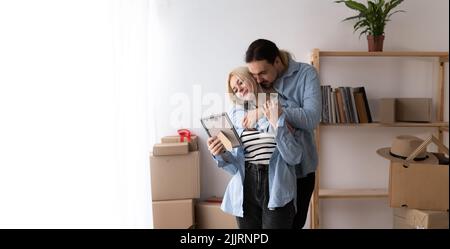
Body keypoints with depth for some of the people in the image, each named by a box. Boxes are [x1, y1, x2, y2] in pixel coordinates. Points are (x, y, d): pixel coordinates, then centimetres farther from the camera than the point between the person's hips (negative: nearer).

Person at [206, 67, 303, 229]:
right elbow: (235, 165, 6)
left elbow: (294, 158, -7)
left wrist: (276, 123, -15)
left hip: (277, 192, -2)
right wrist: (221, 154, -14)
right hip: (245, 191, 3)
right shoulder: (235, 115, 8)